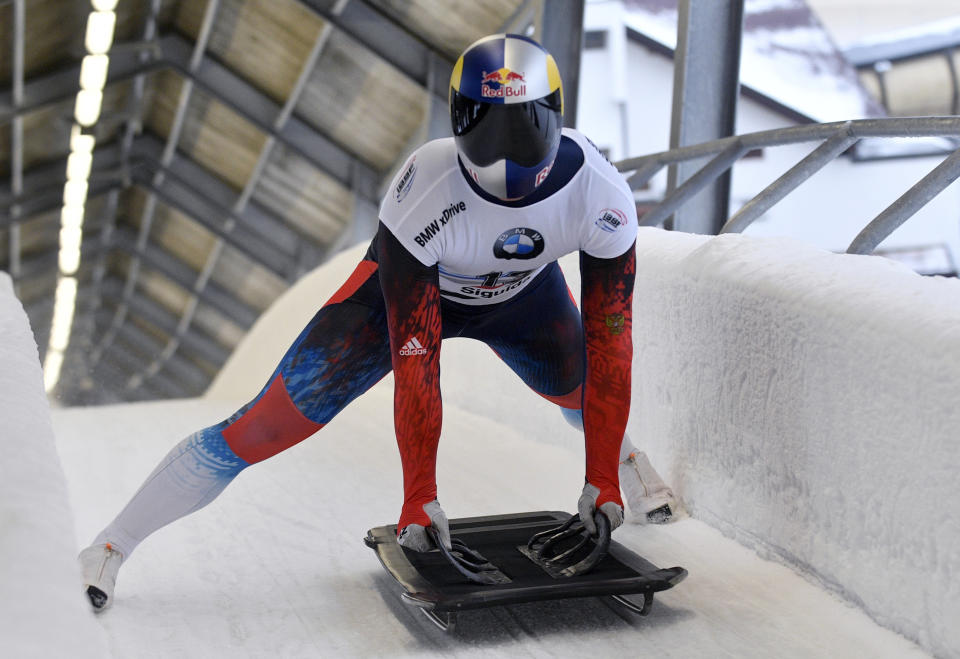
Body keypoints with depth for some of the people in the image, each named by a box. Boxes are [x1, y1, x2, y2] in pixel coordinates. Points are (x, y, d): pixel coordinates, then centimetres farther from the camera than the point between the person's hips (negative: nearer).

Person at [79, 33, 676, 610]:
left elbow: (609, 340, -23)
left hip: (524, 290, 4)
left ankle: (624, 459, 59)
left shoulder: (601, 191, -32)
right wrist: (419, 498, -31)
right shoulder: (426, 188, -40)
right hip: (409, 284, -3)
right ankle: (106, 551, 1)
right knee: (269, 424, -11)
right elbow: (415, 360, -35)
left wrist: (603, 476, -20)